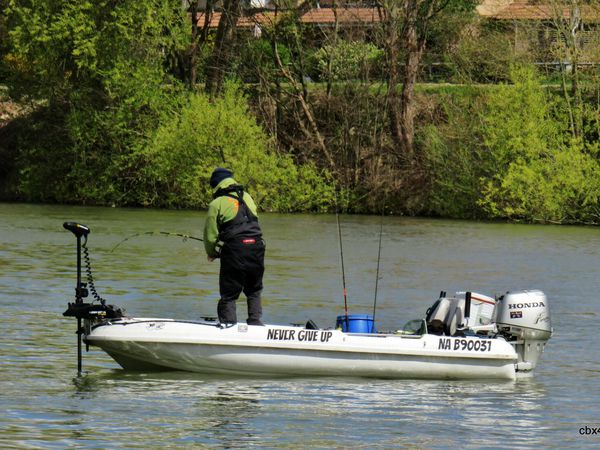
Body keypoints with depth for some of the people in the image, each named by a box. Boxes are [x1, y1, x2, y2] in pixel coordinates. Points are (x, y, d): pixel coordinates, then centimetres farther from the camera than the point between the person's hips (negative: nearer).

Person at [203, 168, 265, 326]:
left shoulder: (217, 203, -1)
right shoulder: (247, 197, 15)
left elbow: (211, 234, 0)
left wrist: (211, 253, 19)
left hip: (234, 251, -4)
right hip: (257, 248, 4)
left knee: (228, 295, 4)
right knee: (254, 291, 21)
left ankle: (229, 324, -2)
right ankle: (255, 322, 13)